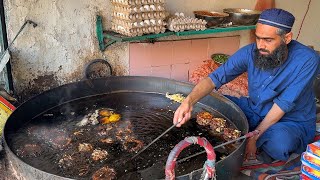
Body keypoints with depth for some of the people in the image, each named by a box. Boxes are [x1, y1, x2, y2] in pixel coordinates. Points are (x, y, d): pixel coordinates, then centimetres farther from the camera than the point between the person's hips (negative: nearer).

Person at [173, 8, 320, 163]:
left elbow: (283, 104, -24)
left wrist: (255, 135, -24)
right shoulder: (250, 52, -15)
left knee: (279, 141, -39)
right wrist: (189, 101, -38)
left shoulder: (307, 60, -24)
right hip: (254, 111, 4)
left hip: (293, 122, -4)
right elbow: (215, 77, -20)